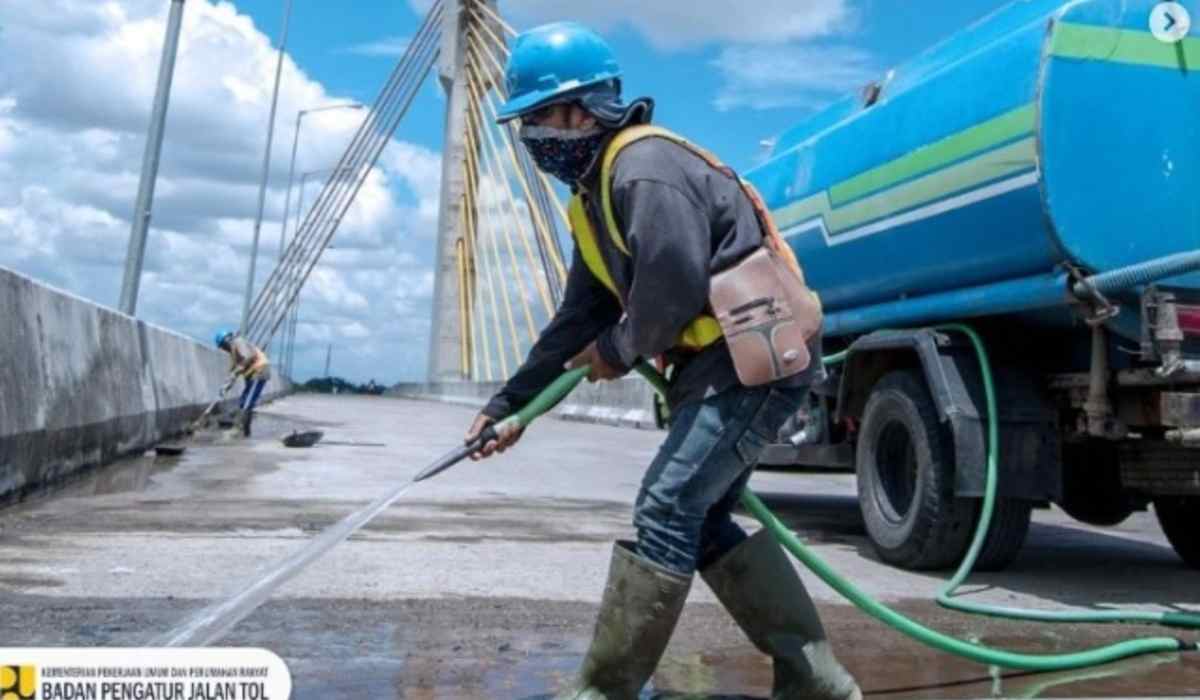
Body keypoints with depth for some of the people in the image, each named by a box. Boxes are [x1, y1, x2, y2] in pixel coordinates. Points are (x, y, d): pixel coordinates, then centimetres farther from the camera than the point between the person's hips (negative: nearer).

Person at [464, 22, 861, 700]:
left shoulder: (646, 167, -15)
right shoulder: (596, 193, 17)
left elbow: (674, 286, -27)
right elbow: (579, 316, 18)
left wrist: (617, 353, -8)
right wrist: (509, 402, 15)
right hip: (722, 363, 10)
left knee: (666, 511, -12)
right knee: (701, 520, 11)